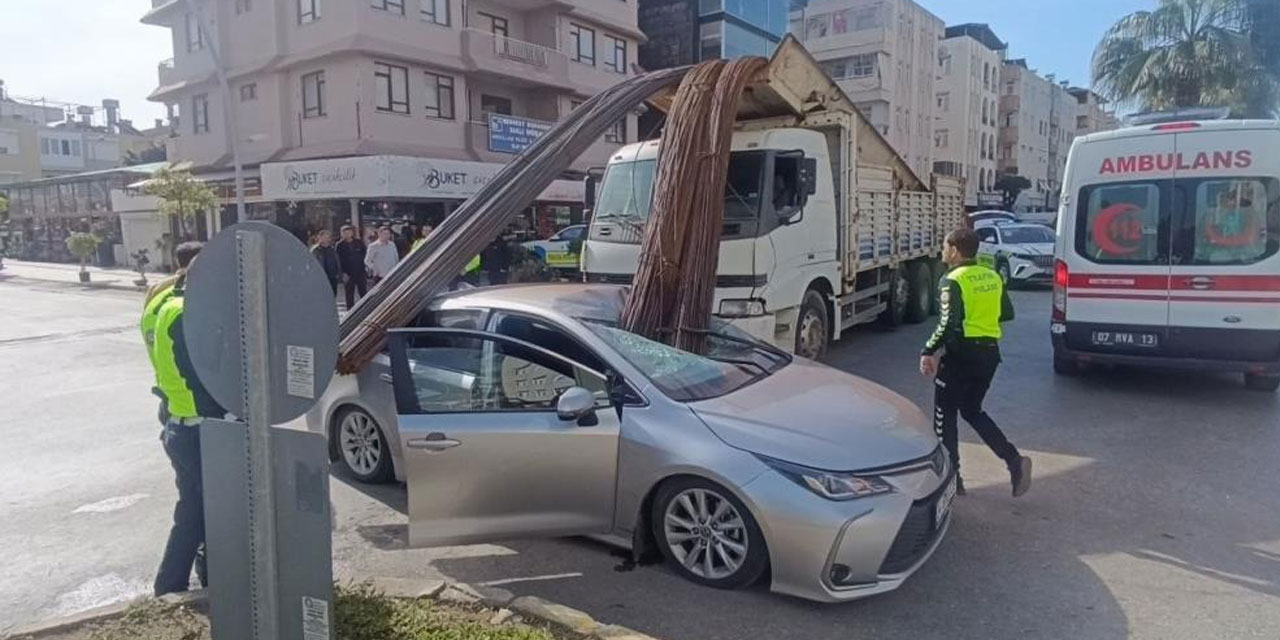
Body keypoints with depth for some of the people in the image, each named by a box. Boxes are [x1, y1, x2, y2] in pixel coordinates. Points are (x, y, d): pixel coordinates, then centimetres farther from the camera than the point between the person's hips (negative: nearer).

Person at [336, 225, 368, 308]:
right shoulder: (340, 245, 0)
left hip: (361, 273, 2)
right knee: (349, 296, 2)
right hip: (348, 274, -2)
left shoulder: (359, 242, 6)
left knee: (364, 293, 6)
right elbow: (339, 260, -2)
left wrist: (367, 270, 3)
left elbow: (365, 256, 9)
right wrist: (343, 273, -12)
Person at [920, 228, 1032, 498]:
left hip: (961, 353, -7)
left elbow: (949, 324, -23)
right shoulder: (993, 277, 8)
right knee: (972, 410, 20)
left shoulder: (952, 281, -14)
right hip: (989, 352, 7)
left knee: (945, 415, 7)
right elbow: (1007, 313, 14)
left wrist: (928, 352, -16)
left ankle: (951, 478, 11)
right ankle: (1014, 460, 5)